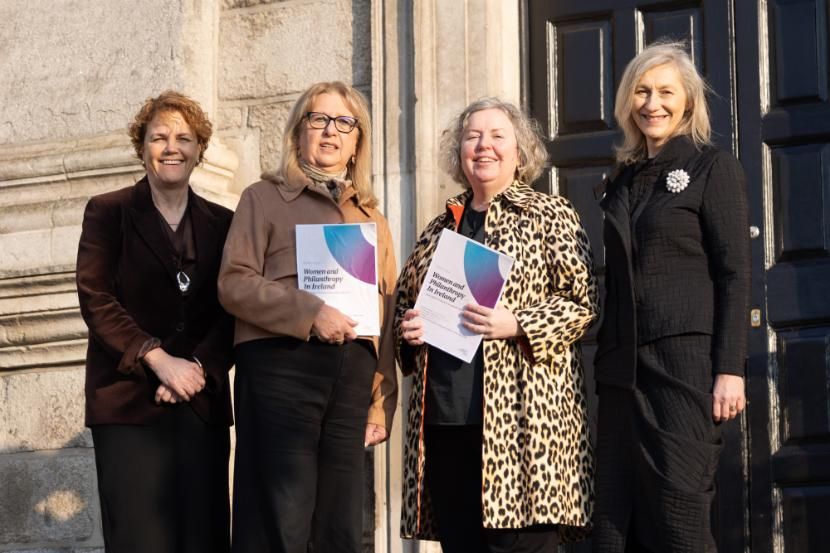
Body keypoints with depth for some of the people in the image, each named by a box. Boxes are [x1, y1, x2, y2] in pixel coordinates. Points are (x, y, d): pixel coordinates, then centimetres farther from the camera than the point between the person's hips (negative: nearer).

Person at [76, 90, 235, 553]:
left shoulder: (221, 223, 14)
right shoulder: (108, 212, 6)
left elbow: (232, 312, 7)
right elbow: (95, 300, -4)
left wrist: (199, 367, -11)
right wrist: (159, 360, -14)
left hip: (202, 404, 3)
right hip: (129, 402, -3)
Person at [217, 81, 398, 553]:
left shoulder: (372, 219, 22)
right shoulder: (266, 198, 9)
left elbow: (387, 314, 19)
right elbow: (235, 283, -3)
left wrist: (382, 402, 10)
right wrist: (310, 311, -16)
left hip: (353, 373, 4)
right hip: (281, 364, -4)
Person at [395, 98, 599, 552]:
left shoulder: (550, 215, 6)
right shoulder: (441, 228, 20)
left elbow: (582, 302, -2)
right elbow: (404, 300, 27)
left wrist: (516, 324, -15)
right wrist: (407, 328, 4)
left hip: (522, 417, -5)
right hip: (443, 415, 5)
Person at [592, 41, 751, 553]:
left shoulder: (713, 167, 0)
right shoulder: (626, 179, 17)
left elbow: (735, 275, -6)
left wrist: (731, 369, -14)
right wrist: (604, 363, 13)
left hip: (688, 363, -6)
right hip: (625, 368, 6)